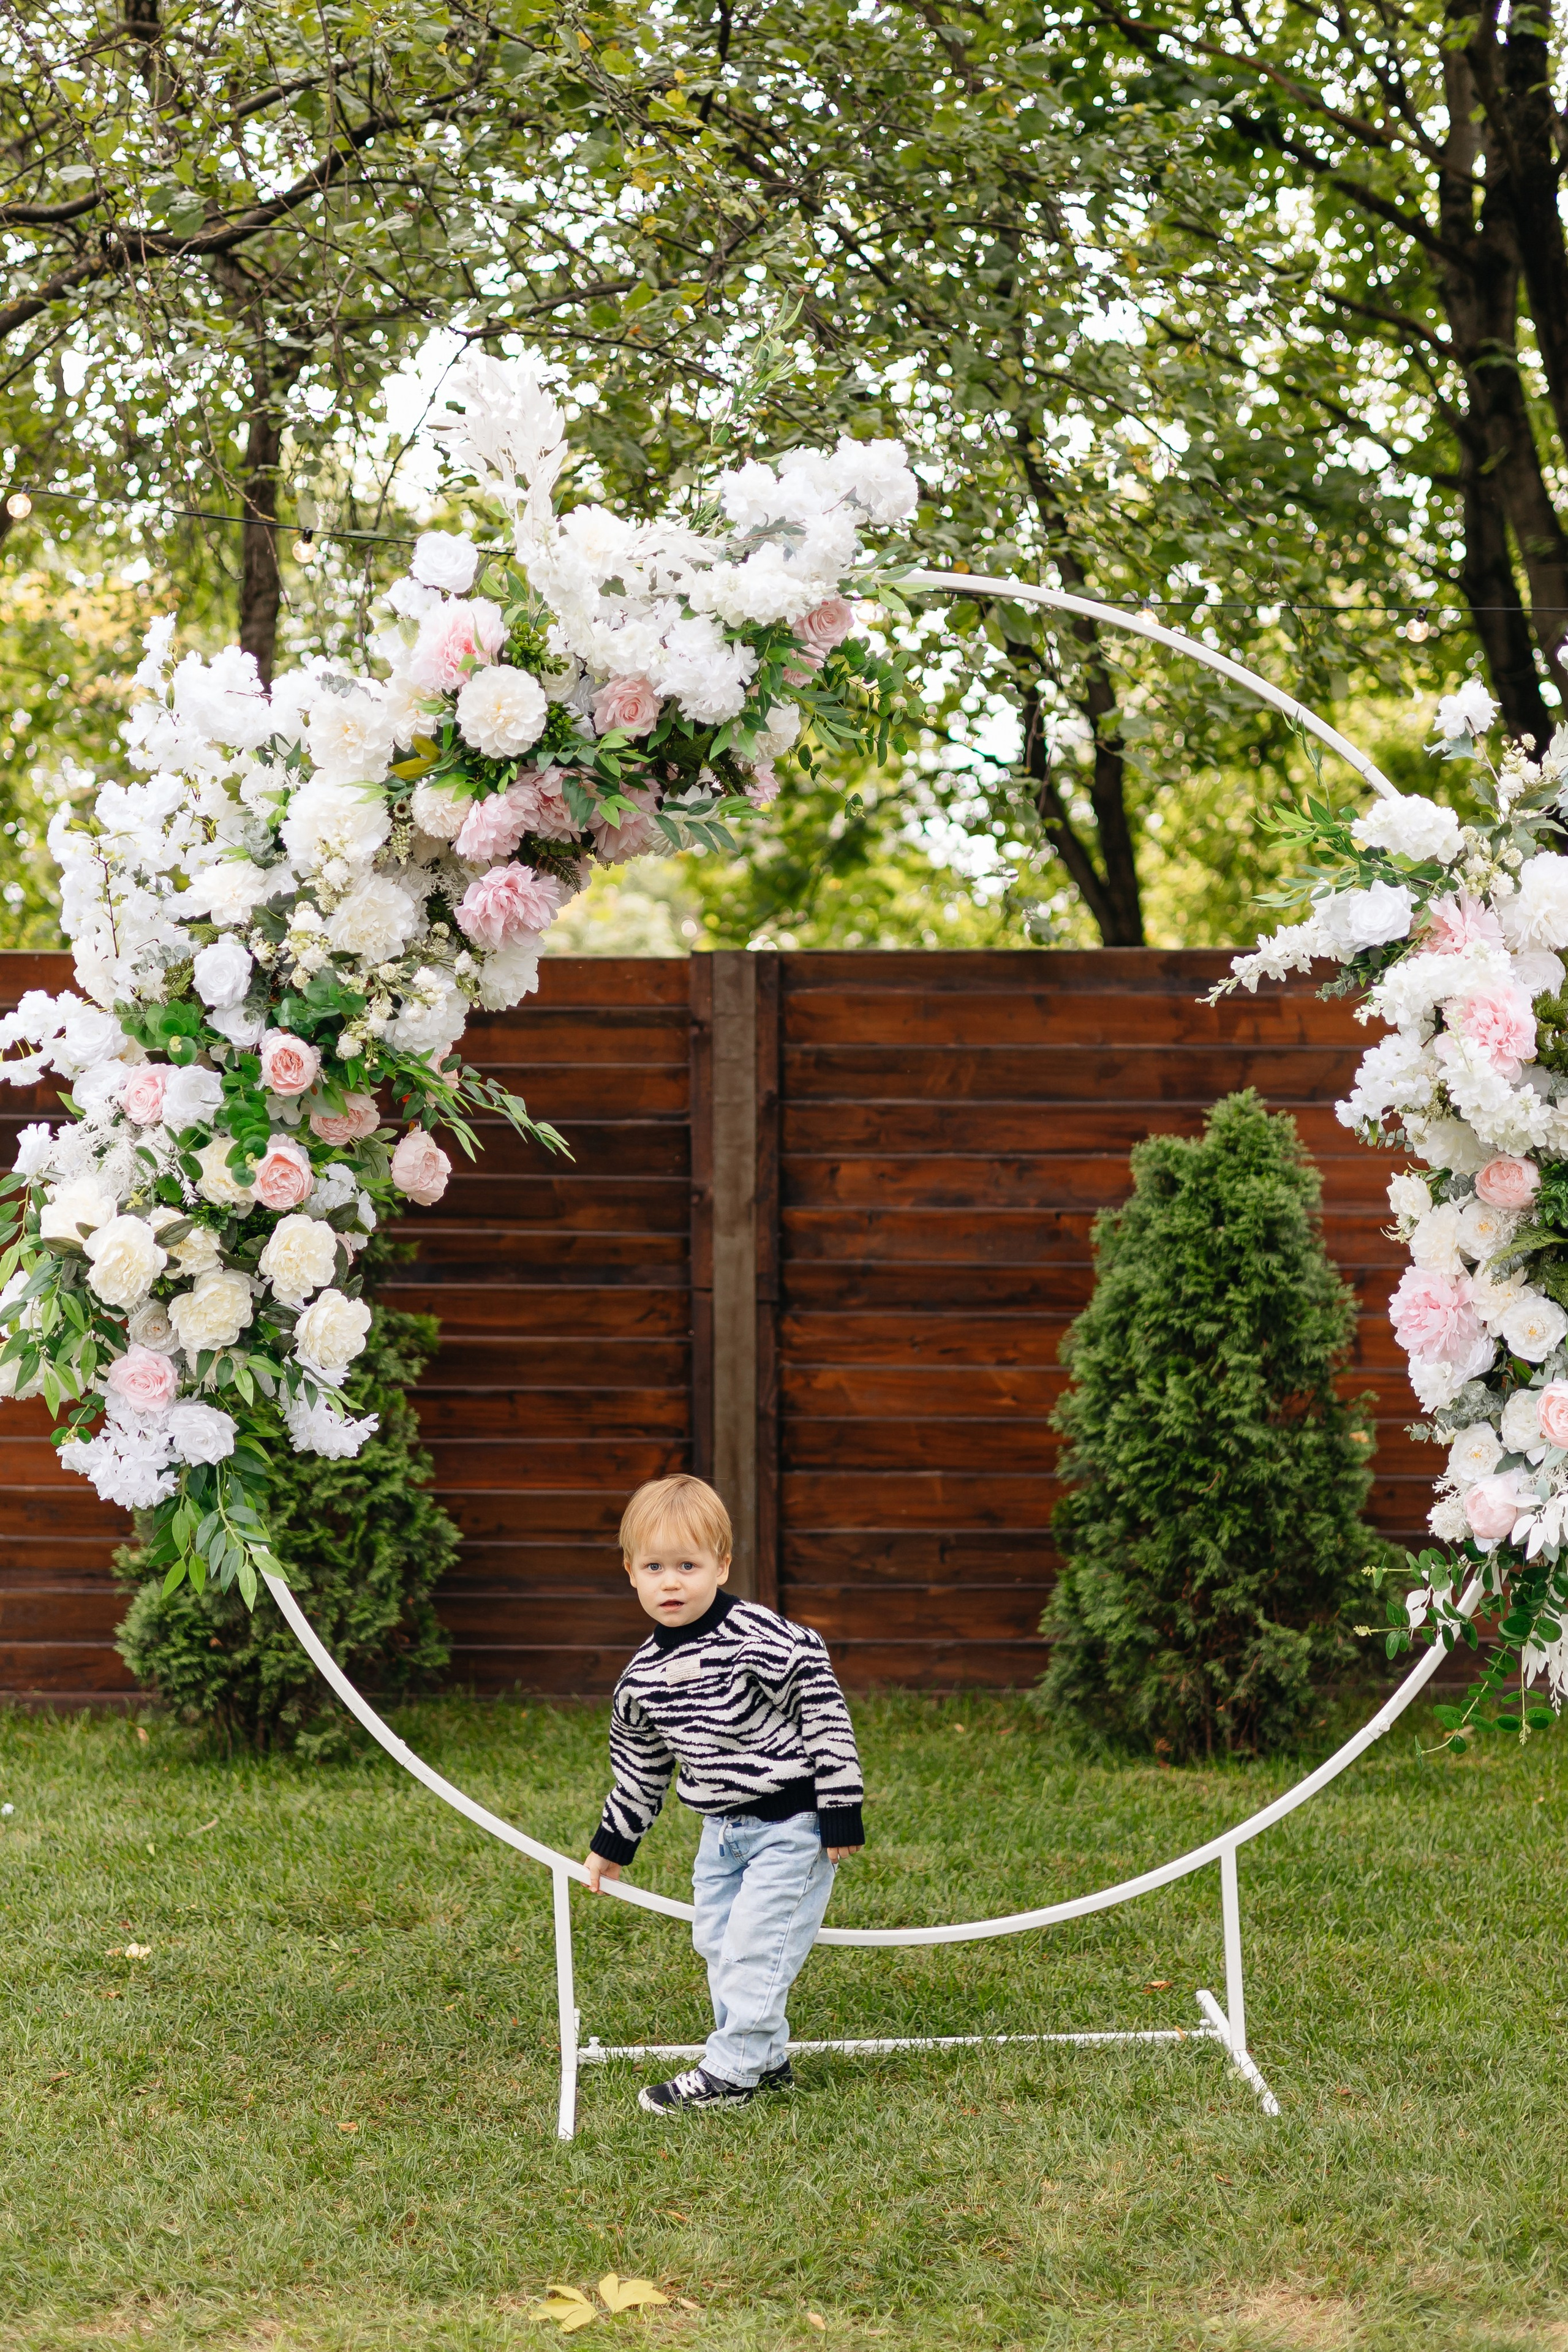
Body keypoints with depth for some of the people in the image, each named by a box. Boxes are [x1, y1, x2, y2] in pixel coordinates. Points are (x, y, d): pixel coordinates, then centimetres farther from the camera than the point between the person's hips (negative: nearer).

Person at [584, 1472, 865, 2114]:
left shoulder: (761, 1640, -22)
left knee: (753, 1941, -9)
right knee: (717, 1942, 12)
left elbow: (824, 1711, -19)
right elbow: (639, 1766, 15)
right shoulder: (644, 1676, 0)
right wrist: (613, 1843, 21)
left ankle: (733, 2069, 0)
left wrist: (841, 1812, -19)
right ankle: (767, 2061, 25)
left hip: (790, 1824, -8)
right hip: (721, 1828, 8)